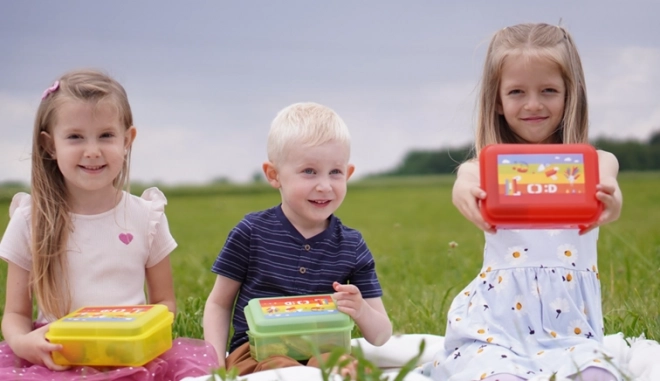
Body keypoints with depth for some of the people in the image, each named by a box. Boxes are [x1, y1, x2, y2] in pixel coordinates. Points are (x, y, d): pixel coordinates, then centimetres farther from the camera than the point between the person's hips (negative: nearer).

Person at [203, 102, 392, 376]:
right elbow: (219, 304, 9)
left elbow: (381, 337, 6)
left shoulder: (353, 247, 2)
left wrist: (361, 311, -18)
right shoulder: (251, 232, -2)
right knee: (281, 368, -35)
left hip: (322, 352, 1)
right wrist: (216, 361, -8)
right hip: (256, 353, -1)